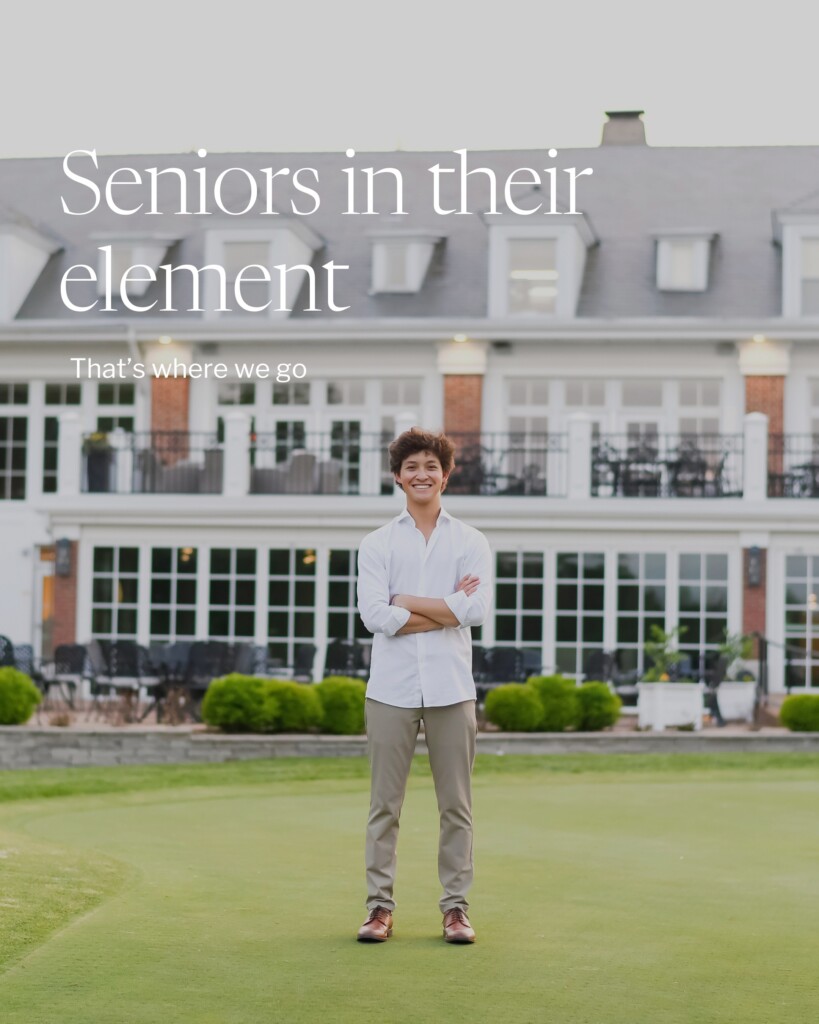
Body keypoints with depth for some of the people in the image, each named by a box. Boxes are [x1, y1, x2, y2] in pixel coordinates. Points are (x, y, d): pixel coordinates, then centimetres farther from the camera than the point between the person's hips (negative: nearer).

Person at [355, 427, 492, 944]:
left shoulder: (471, 542, 8)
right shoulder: (377, 544, 8)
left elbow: (478, 609, -7)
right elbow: (374, 615, -6)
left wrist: (406, 602, -6)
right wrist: (448, 608, -7)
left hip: (451, 687, 0)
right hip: (392, 688, 0)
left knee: (456, 807, 3)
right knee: (385, 805, 2)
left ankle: (456, 907, 10)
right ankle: (381, 906, 9)